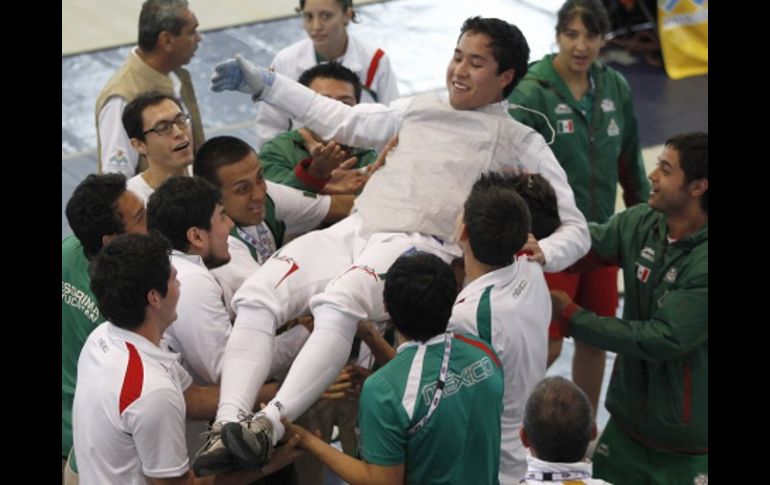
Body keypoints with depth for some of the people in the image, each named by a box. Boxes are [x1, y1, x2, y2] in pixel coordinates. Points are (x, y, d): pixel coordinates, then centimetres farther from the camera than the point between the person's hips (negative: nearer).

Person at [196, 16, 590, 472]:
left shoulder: (521, 143, 13)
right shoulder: (420, 109, 27)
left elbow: (574, 228, 9)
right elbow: (342, 121, 33)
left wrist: (541, 254, -15)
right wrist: (263, 82, 29)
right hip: (354, 229, 6)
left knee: (337, 304, -38)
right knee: (256, 296, -20)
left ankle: (269, 426, -45)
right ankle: (228, 426, -30)